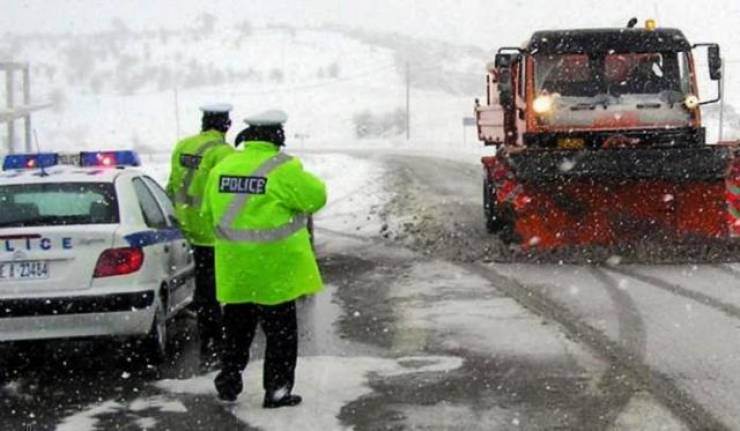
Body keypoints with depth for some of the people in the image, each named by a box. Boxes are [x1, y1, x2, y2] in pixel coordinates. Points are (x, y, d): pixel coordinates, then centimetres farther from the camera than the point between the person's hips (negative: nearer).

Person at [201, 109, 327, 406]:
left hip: (234, 270, 5)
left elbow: (210, 211, 12)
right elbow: (317, 196, -10)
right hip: (274, 270, -5)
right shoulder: (284, 169, -16)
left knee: (237, 329, 19)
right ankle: (276, 390, 9)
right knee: (281, 331, 7)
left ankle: (228, 382, 20)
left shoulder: (223, 167, 4)